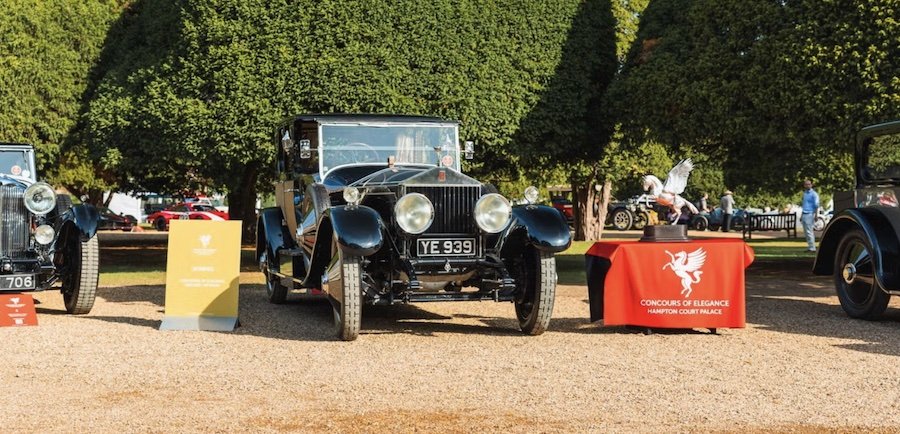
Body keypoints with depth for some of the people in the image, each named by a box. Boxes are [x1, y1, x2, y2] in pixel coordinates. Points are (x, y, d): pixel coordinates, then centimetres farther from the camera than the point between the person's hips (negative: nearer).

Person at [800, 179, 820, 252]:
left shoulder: (814, 194, -6)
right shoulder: (804, 193, 18)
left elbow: (816, 205, -11)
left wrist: (815, 215, -18)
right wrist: (801, 216, 22)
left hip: (810, 214, -8)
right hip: (804, 214, 8)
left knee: (809, 231, -11)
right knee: (806, 232, 8)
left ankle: (812, 247, -10)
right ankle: (810, 246, 13)